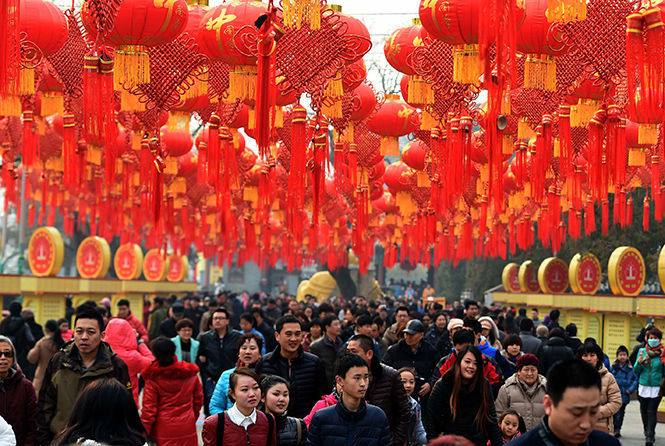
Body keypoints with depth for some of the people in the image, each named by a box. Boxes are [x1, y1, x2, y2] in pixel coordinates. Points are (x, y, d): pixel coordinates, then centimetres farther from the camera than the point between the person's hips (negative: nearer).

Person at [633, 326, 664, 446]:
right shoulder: (642, 351, 5)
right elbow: (636, 370, 6)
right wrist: (639, 363, -14)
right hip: (643, 386, 3)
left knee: (652, 411, -9)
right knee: (644, 410, 12)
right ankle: (647, 431, 33)